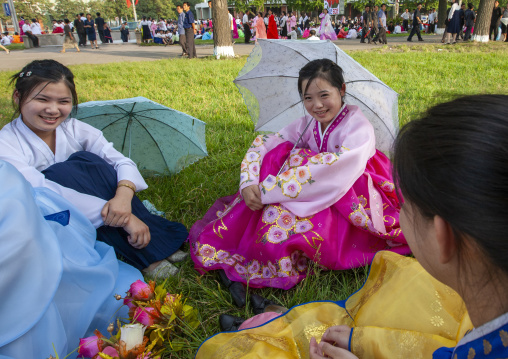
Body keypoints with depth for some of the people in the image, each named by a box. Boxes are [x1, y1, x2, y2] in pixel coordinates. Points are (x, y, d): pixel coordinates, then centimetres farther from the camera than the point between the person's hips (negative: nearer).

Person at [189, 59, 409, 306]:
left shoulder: (358, 127, -17)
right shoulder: (307, 124, 2)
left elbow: (337, 168, -33)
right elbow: (263, 144, -4)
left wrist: (269, 189, -35)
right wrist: (248, 183, -24)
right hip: (315, 201, 6)